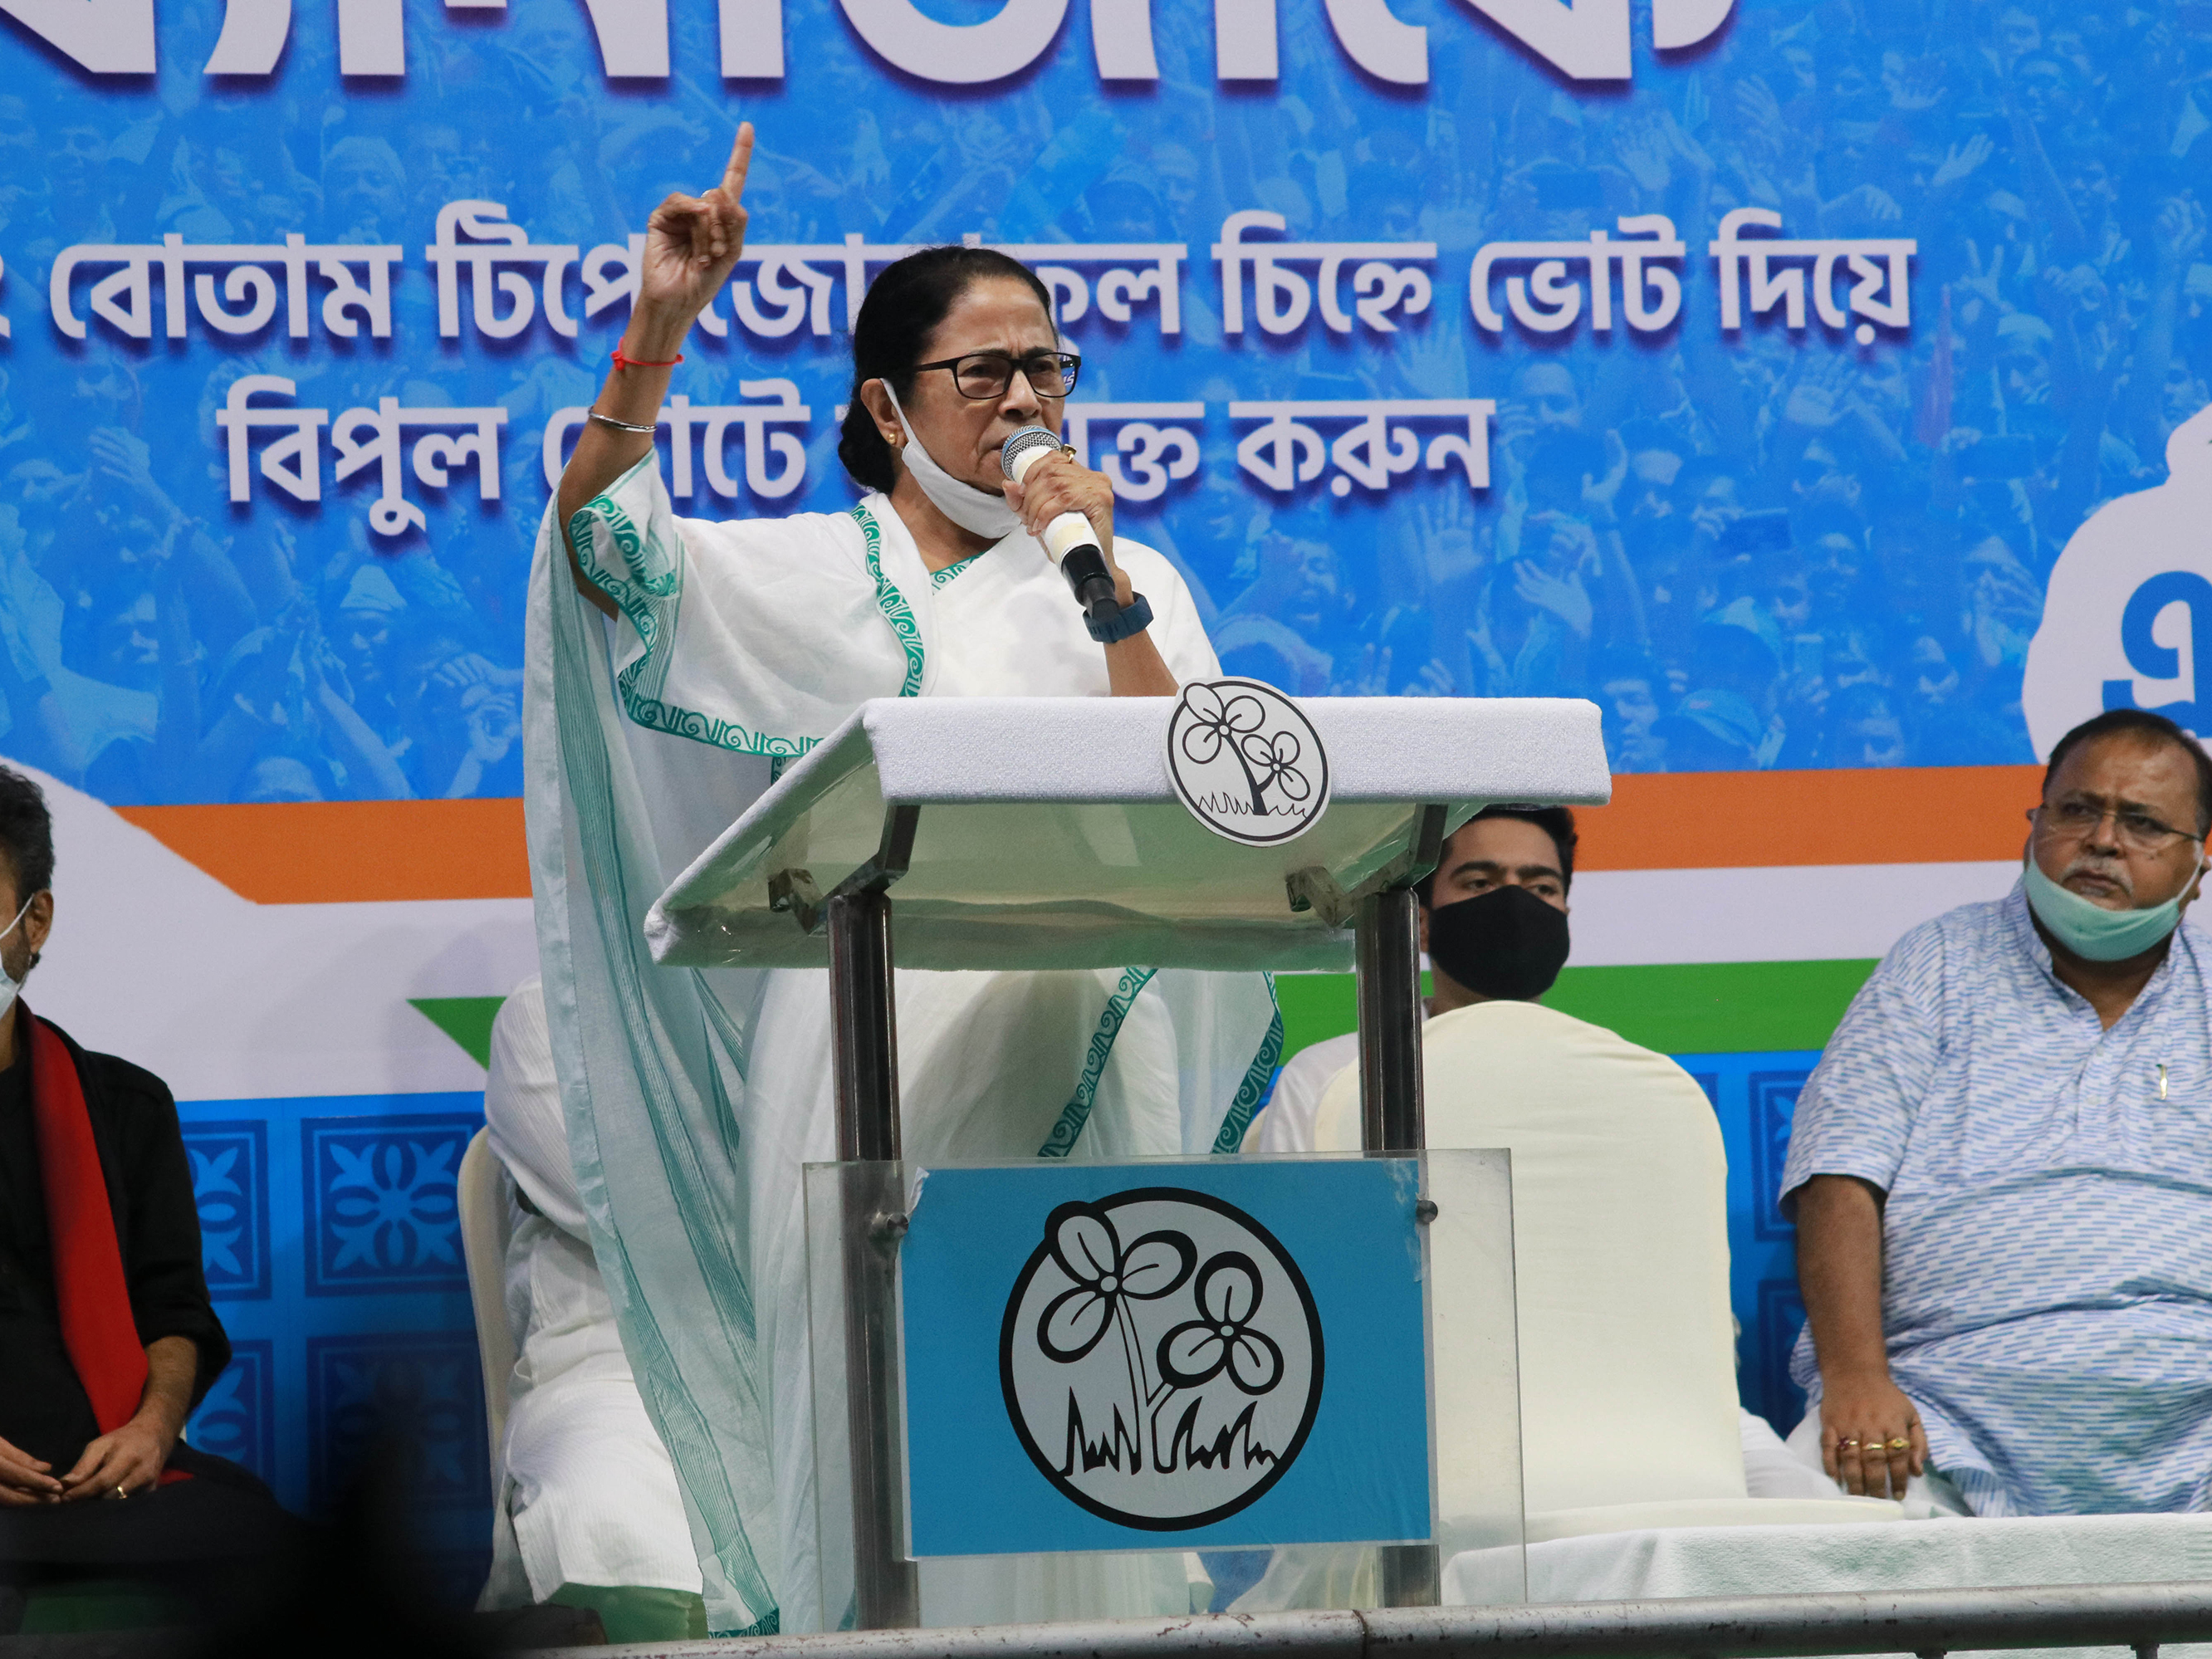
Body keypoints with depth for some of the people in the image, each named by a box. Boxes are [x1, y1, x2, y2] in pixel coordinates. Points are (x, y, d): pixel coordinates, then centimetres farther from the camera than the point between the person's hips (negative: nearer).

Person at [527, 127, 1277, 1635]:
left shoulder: (1126, 578, 16)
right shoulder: (809, 574, 12)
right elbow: (599, 540, -3)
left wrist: (1104, 589, -8)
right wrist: (660, 329, -13)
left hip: (1074, 1049, 1)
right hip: (872, 1044, -1)